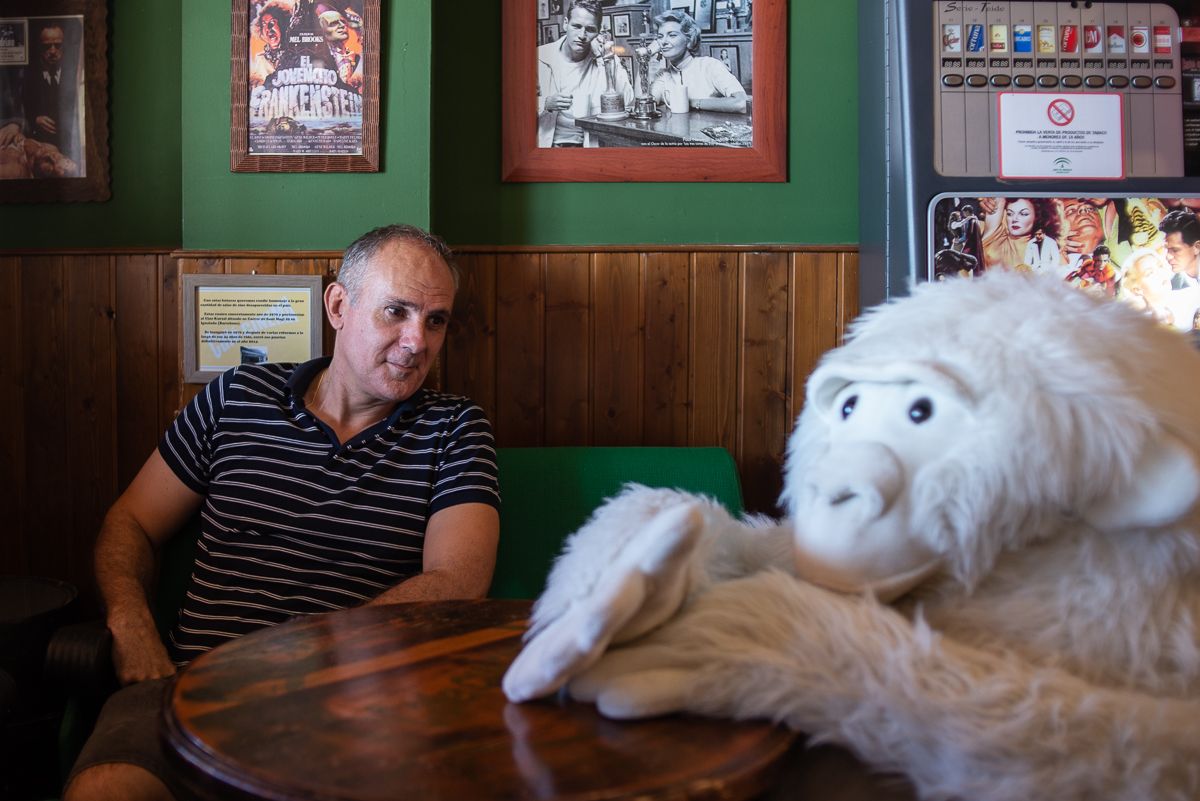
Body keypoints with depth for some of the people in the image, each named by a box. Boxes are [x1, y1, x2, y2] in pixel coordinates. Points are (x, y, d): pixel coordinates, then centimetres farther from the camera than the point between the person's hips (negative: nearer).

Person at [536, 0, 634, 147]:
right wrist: (546, 103, -18)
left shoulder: (607, 58, 5)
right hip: (553, 142, -2)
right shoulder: (541, 57, 2)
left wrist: (604, 60, -12)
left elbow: (628, 103, -7)